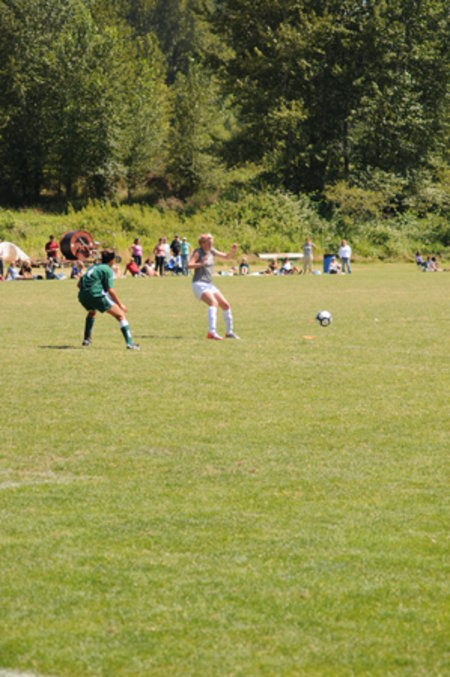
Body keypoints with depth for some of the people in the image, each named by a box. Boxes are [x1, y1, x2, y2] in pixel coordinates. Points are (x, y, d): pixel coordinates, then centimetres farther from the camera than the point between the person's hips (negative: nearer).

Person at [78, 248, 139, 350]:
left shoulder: (93, 267, 23)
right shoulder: (108, 270, 1)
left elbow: (79, 284, 22)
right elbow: (110, 290, -7)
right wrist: (120, 305, -1)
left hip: (82, 296, 7)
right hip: (97, 295, -7)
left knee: (92, 312, 40)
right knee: (120, 315, -1)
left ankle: (86, 339, 39)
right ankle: (129, 343, -13)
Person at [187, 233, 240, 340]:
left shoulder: (211, 251, 10)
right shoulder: (198, 252, -10)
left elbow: (226, 256, 20)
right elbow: (189, 265, -23)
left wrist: (233, 251, -1)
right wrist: (201, 264, -40)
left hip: (209, 285, 8)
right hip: (199, 284, -8)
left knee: (225, 305, 8)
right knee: (213, 302, -29)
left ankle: (229, 332, 22)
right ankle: (212, 332, -41)